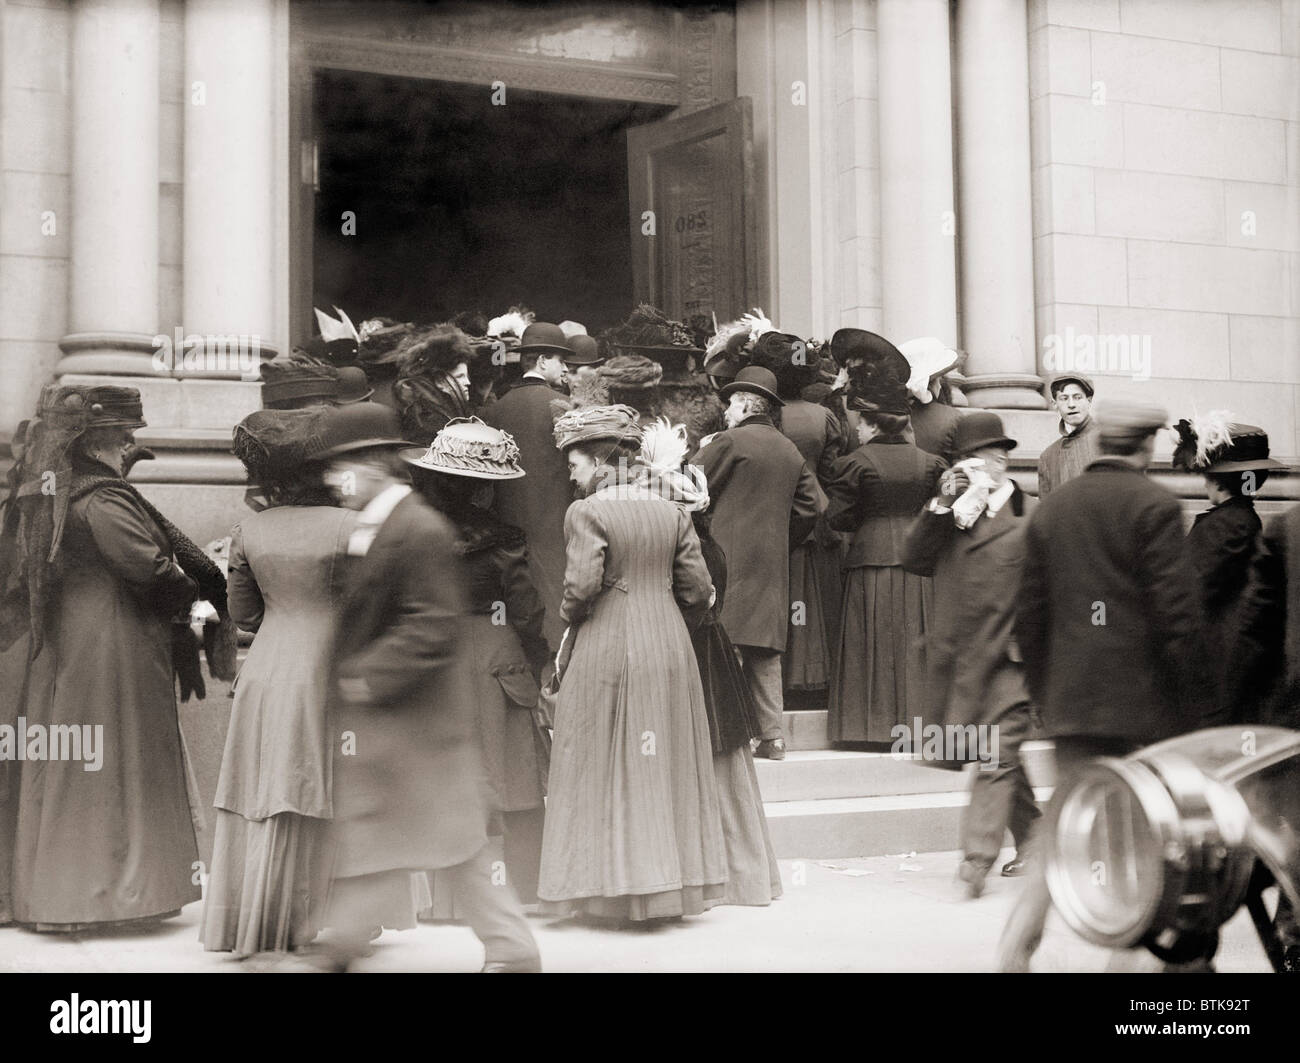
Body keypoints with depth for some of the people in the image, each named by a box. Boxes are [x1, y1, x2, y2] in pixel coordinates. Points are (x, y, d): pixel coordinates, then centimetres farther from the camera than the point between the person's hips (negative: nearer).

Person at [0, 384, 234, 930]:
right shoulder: (103, 502, -17)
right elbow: (150, 571, -22)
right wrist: (202, 592, -3)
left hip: (58, 657, 8)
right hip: (115, 653, -8)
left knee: (61, 773, 11)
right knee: (115, 770, 0)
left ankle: (52, 894, 17)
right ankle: (108, 892, 5)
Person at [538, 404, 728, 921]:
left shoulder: (587, 513, -10)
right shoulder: (672, 514, 6)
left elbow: (582, 585, -19)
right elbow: (698, 588, 4)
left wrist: (569, 620, 1)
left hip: (606, 652, -5)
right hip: (669, 652, 5)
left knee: (606, 772, 5)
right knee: (665, 770, 12)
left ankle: (616, 885, 7)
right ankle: (672, 883, 18)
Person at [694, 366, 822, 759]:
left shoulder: (729, 441, -7)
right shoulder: (790, 451, 13)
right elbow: (810, 506, 14)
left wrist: (701, 451, 11)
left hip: (730, 558, -7)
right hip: (772, 564, 7)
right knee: (765, 652, 9)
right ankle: (772, 735, 8)